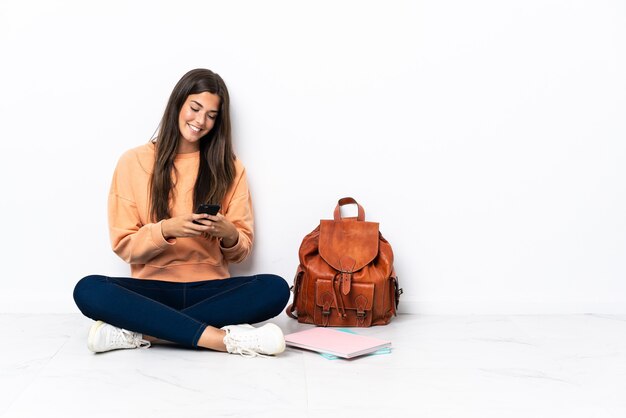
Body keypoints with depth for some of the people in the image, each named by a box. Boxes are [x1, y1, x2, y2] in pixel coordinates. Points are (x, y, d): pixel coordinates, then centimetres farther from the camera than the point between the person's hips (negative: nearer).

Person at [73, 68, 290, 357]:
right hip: (152, 287, -1)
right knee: (88, 290, -30)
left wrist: (229, 234, -16)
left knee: (275, 289, -28)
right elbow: (124, 246, 0)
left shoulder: (228, 166, 7)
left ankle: (137, 332, -27)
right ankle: (225, 338, -33)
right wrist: (165, 230, -19)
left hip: (209, 288, 2)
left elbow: (242, 249, 7)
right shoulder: (134, 162, 3)